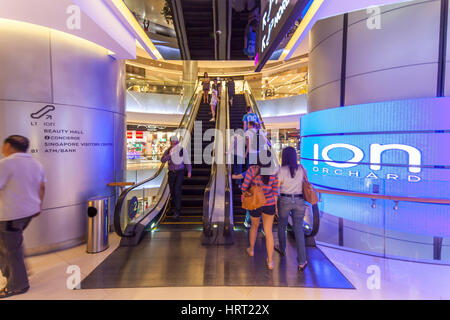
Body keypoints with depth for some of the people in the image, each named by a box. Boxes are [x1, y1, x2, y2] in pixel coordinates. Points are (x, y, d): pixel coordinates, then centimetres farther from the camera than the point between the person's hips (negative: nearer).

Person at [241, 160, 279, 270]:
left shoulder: (252, 170, -19)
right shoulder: (273, 173, -12)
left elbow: (244, 187, -14)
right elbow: (275, 192, -4)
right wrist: (275, 206, 11)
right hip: (269, 204, 0)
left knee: (254, 225, 28)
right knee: (268, 232, 12)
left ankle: (251, 249, 47)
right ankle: (270, 262, 18)